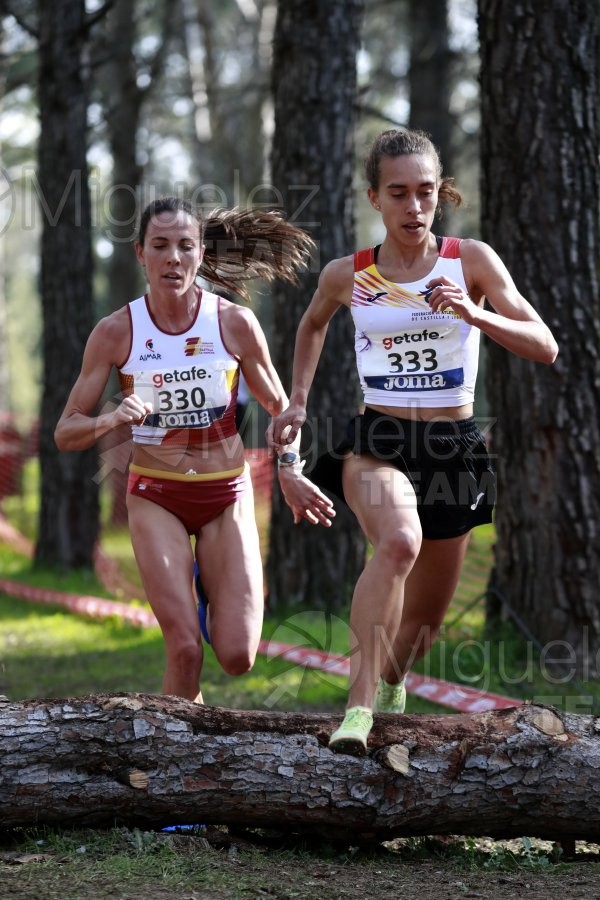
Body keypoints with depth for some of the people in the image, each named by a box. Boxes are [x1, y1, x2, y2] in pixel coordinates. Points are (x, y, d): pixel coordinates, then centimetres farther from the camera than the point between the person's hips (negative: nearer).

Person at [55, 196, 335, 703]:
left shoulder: (236, 323, -7)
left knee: (237, 657, -6)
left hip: (227, 495, 1)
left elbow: (279, 408, 9)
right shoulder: (116, 332, -8)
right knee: (185, 652, -15)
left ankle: (214, 593, 28)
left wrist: (289, 471, -2)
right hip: (156, 496, -1)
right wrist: (111, 420, -25)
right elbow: (66, 433, -6)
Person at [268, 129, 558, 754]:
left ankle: (390, 681, 50)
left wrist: (473, 314, -23)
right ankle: (359, 708, -36)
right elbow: (312, 325, 25)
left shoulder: (471, 261, -3)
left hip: (455, 450, 2)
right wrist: (297, 401, 15)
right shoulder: (346, 276, 1)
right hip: (377, 445, -1)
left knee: (421, 623, 13)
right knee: (400, 542, -37)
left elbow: (545, 347, -9)